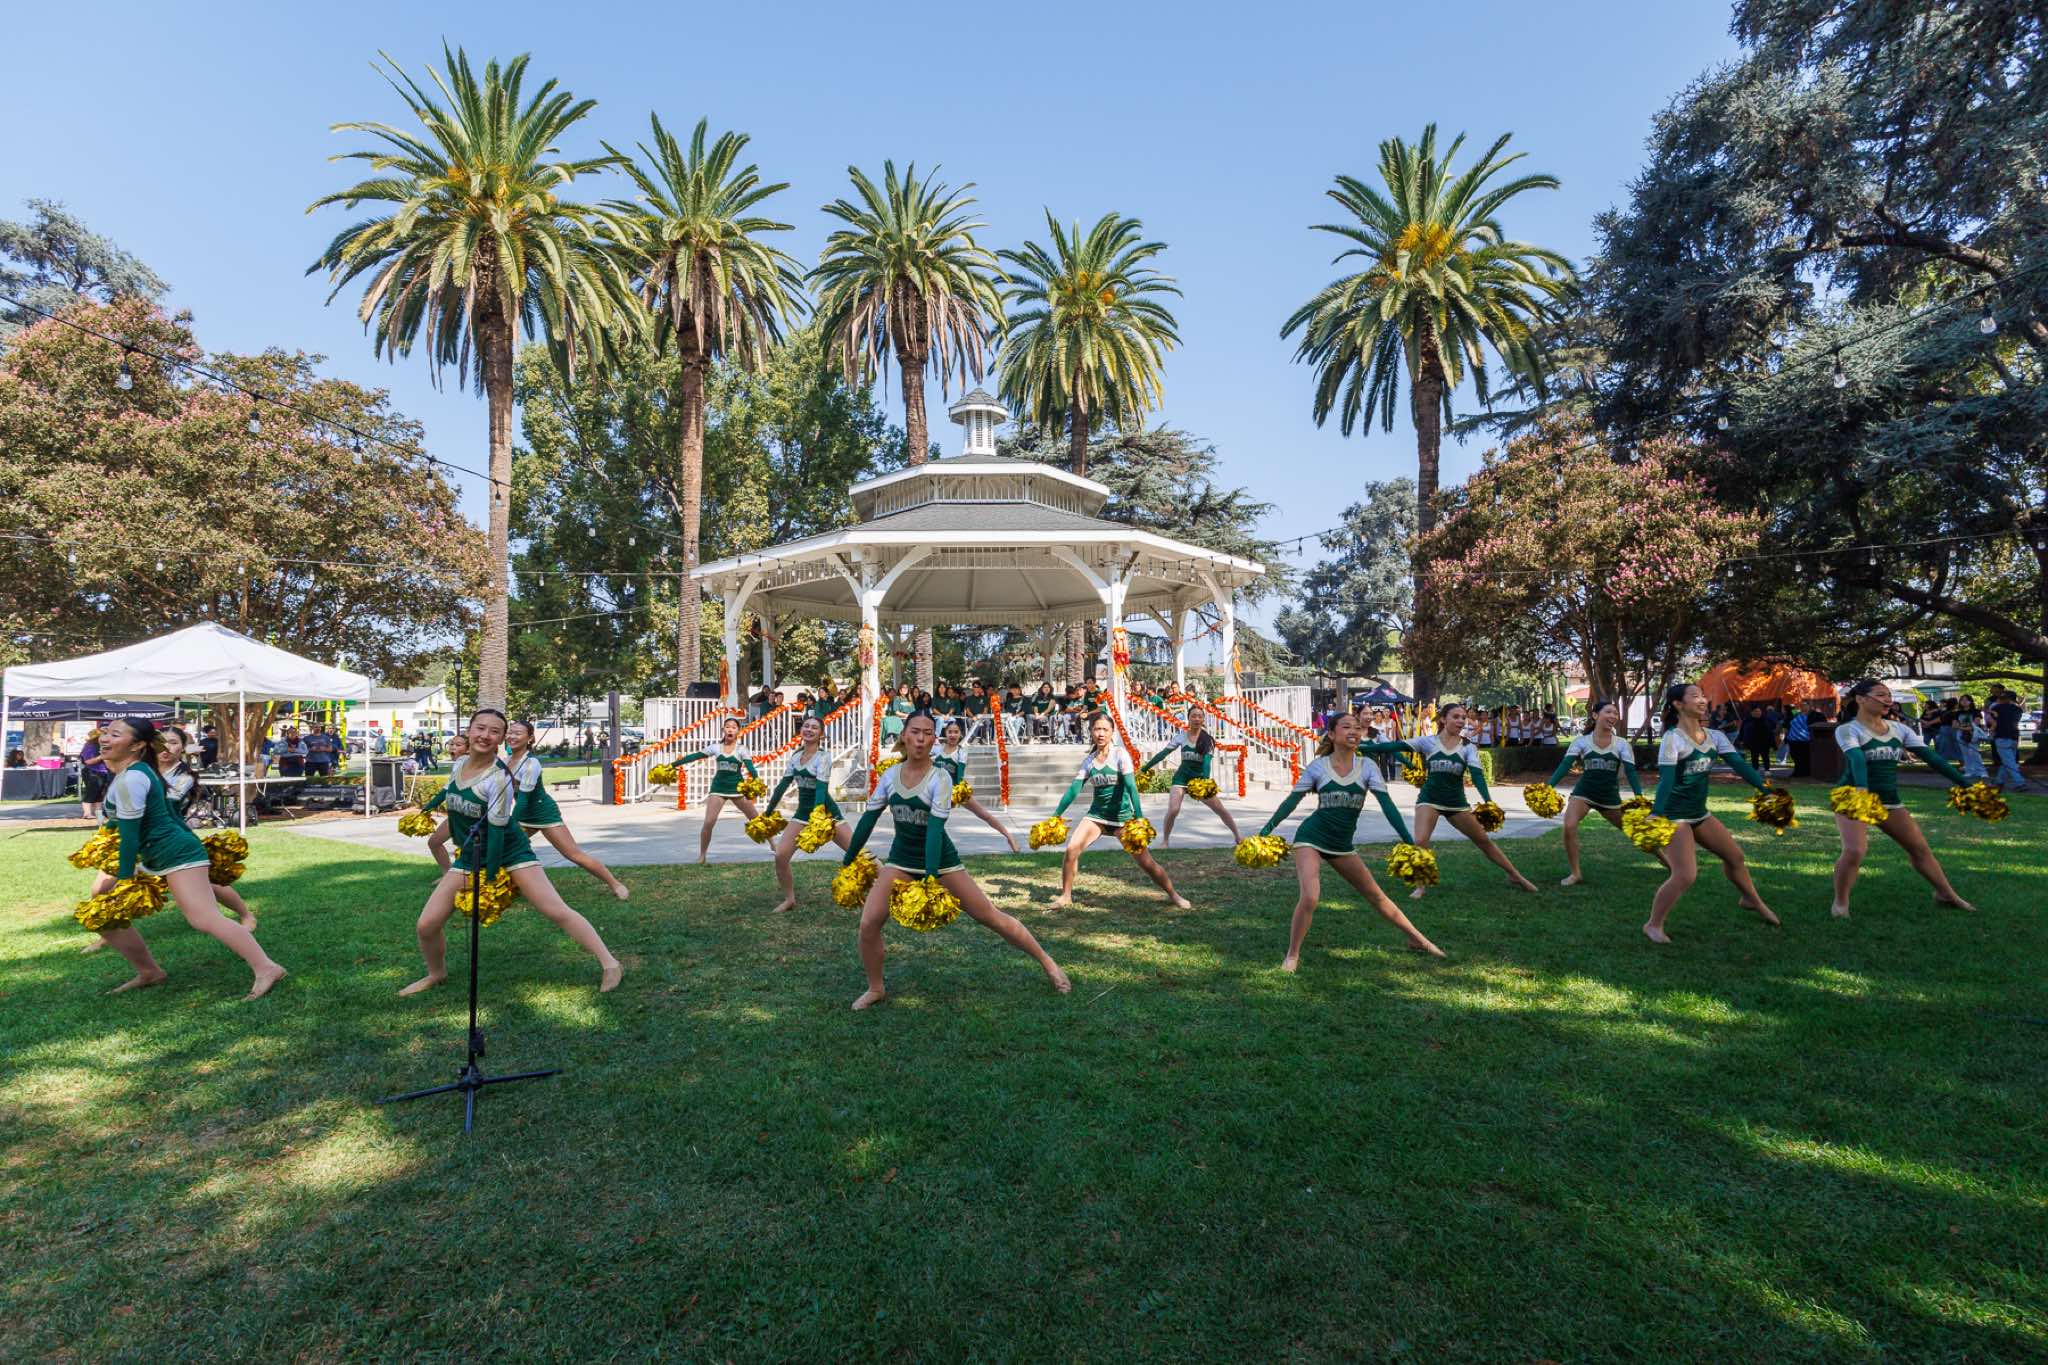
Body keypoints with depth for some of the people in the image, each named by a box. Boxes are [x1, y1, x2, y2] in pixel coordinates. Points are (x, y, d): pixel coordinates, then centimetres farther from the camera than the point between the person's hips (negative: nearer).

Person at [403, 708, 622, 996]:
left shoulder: (498, 778, -23)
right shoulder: (458, 764, -3)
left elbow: (497, 829, -21)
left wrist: (490, 878, -18)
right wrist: (428, 806, 40)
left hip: (509, 852, -6)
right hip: (470, 855, 6)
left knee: (557, 911, -15)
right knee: (426, 925, 0)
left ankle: (610, 964, -9)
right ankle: (436, 975, 31)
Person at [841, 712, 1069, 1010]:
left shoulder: (940, 778, -16)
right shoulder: (890, 775, -3)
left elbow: (935, 828, -24)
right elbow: (868, 819, 5)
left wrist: (931, 878, -29)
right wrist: (847, 862, 10)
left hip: (940, 858, -3)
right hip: (901, 859, 4)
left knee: (990, 916, -1)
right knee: (868, 923, -12)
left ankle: (1047, 962, 17)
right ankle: (876, 989, 12)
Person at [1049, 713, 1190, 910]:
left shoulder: (1119, 754, -11)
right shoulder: (1088, 760, 2)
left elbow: (1131, 785, -20)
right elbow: (1074, 788, 3)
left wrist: (1139, 817, -29)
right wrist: (1056, 815, 0)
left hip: (1122, 815, -3)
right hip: (1096, 814, 4)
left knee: (1146, 860, -6)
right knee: (1071, 849, -14)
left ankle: (1174, 895, 13)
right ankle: (1065, 896, 3)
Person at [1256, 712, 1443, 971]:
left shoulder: (1366, 766, -3)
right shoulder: (1318, 766, -8)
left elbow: (1386, 804, -7)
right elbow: (1291, 801, -2)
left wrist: (1409, 841, -16)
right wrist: (1265, 831, -7)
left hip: (1343, 843, 3)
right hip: (1311, 838, -3)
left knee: (1376, 895, 15)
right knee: (1309, 897, -21)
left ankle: (1417, 939, 35)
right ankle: (1292, 956, -3)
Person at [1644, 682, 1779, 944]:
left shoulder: (1714, 736, 4)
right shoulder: (1673, 737, -17)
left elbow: (1740, 765, -1)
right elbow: (1666, 778, -25)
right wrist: (1656, 816, -32)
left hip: (1699, 813, 8)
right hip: (1674, 816, -8)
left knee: (1734, 855, 22)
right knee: (1685, 876, -15)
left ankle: (1752, 900, 51)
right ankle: (1653, 925, 0)